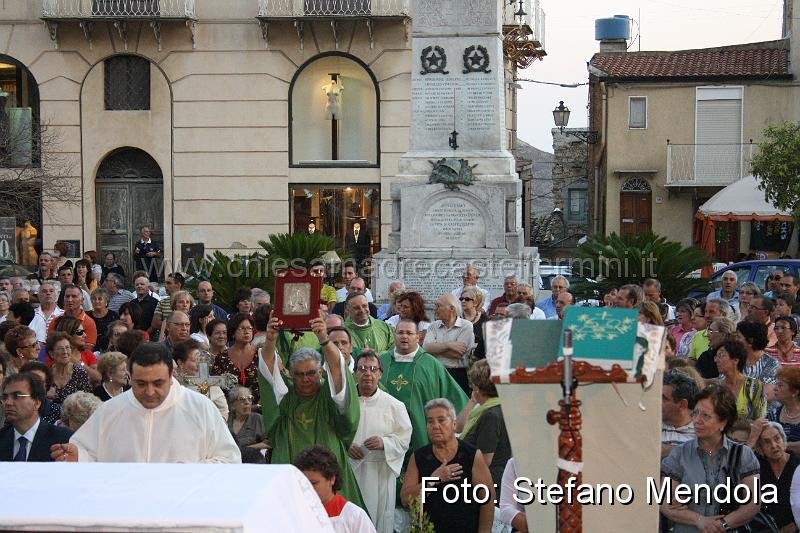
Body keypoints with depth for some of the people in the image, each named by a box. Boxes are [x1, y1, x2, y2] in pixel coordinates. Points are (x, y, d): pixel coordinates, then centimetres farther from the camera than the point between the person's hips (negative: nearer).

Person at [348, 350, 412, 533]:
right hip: (350, 469, 1)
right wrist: (345, 446, -11)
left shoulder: (394, 406, 1)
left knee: (380, 515, 2)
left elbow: (404, 438, 0)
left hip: (381, 471, -1)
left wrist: (384, 442, -16)